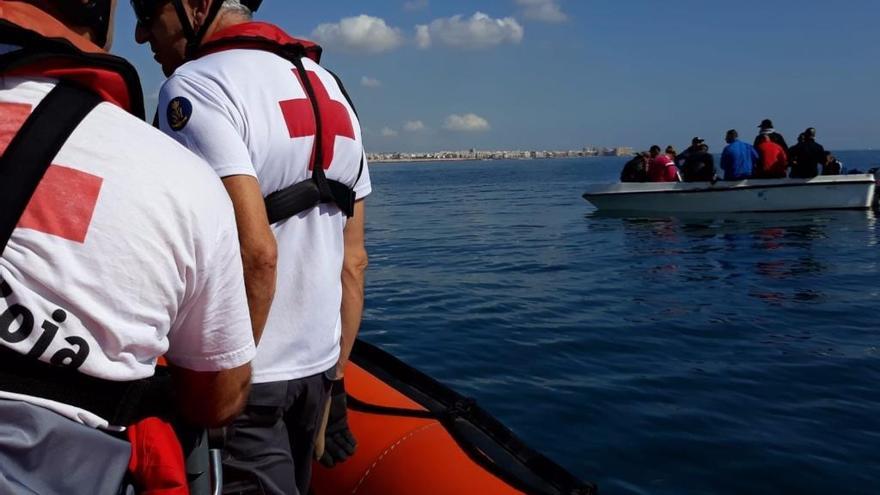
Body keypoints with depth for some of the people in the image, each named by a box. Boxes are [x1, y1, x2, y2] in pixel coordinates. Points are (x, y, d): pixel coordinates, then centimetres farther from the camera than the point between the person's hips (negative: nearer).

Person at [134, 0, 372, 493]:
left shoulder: (196, 86, -14)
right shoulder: (331, 90, 11)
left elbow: (256, 254, -26)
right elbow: (353, 261, 10)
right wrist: (334, 375, 15)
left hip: (247, 379, -8)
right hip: (317, 370, 8)